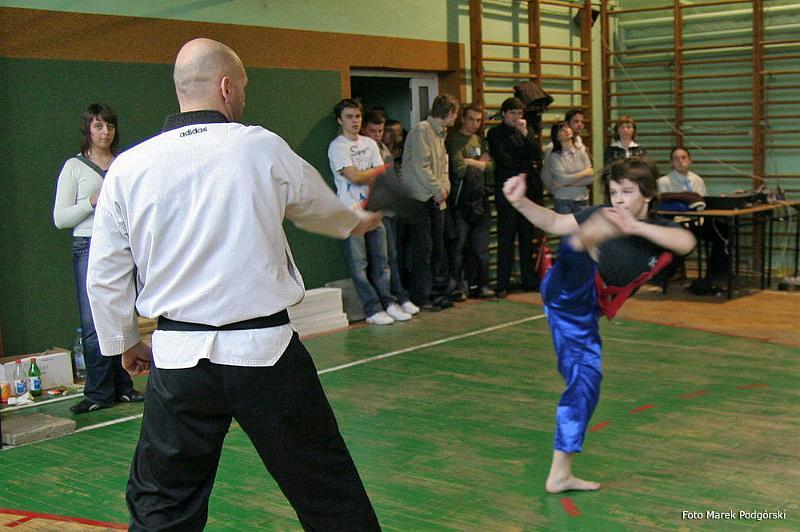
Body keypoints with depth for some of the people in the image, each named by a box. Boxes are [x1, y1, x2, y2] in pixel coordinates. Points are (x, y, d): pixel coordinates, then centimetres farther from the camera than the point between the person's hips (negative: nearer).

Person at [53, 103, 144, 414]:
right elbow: (60, 218, 1)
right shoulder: (74, 167, 5)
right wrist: (92, 202, -12)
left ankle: (122, 387, 13)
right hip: (89, 248, -2)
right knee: (93, 324, -4)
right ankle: (98, 393, 4)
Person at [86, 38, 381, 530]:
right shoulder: (262, 148, -4)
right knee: (328, 490, 13)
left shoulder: (129, 167, -1)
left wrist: (124, 342, 23)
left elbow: (105, 274, 5)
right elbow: (321, 207, 15)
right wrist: (357, 222, 38)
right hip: (264, 350, -2)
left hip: (179, 360, 2)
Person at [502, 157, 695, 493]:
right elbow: (554, 222, 5)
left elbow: (686, 242, -18)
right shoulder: (604, 216, 4)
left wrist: (635, 227, -31)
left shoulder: (659, 229, 5)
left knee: (586, 384, 8)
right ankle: (584, 244, -76)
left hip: (584, 312, 4)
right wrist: (520, 202, -12)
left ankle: (560, 474, 19)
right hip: (569, 291, -4)